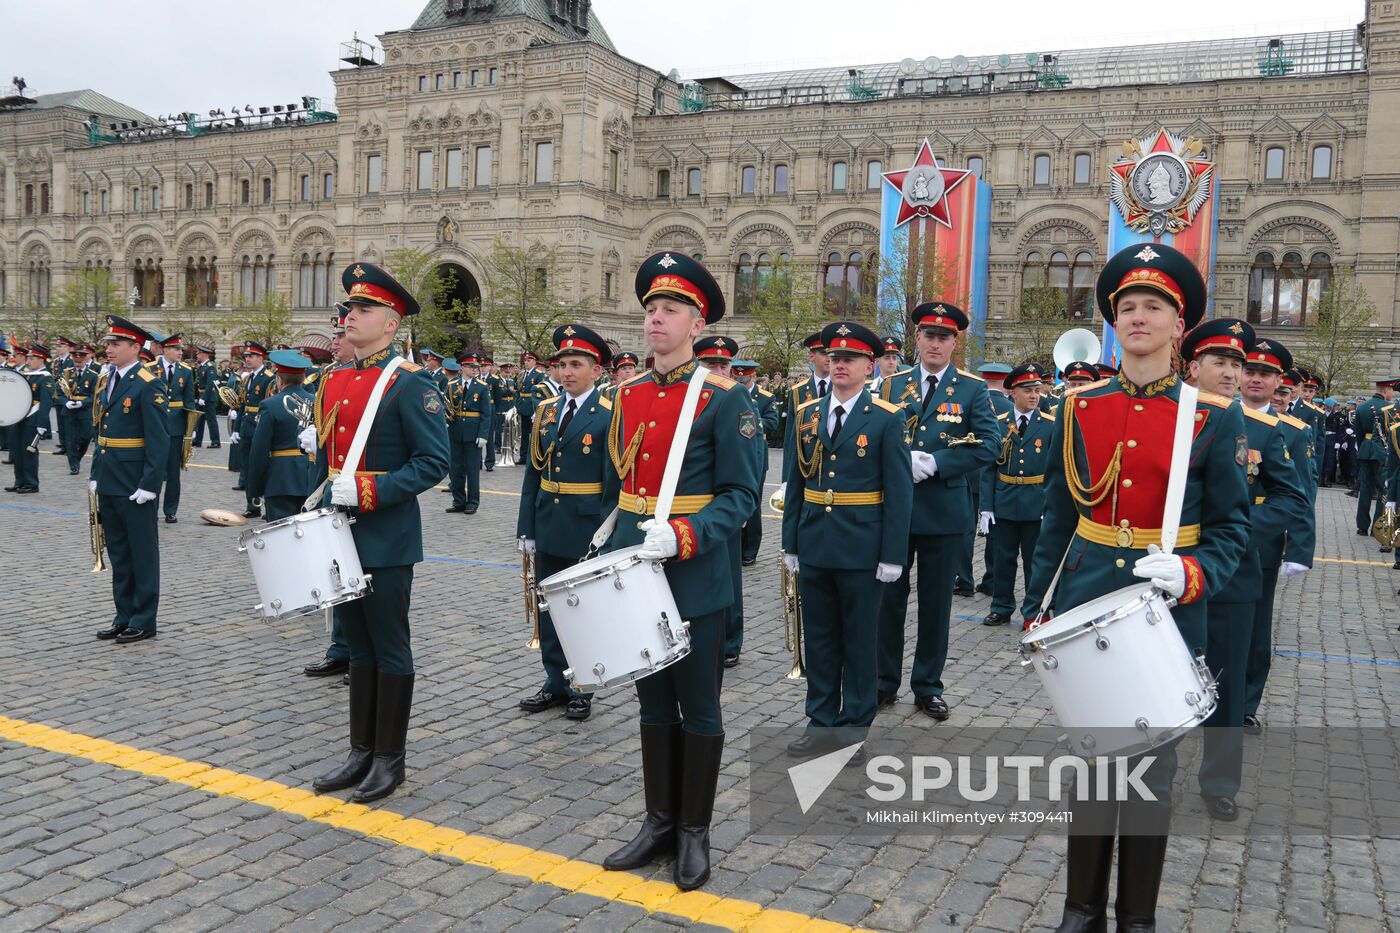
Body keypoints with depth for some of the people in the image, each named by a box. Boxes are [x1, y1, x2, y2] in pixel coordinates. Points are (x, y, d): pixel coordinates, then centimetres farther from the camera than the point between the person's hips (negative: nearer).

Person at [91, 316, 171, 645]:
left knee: (142, 553, 2)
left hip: (134, 485, -8)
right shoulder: (105, 380, 12)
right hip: (108, 482, 8)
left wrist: (149, 484, -19)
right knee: (118, 552, 14)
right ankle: (124, 615, 24)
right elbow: (101, 431, 18)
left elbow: (159, 440, -16)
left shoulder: (148, 384, -12)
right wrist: (95, 474, 13)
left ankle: (144, 620, 11)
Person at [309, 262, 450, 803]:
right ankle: (362, 752, 27)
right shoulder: (334, 383, 11)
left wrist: (368, 490, -22)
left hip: (386, 540, -7)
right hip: (340, 536, 7)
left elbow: (434, 463, -16)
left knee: (389, 651, 4)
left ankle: (390, 759, 17)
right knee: (359, 647, 16)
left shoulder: (411, 384, -12)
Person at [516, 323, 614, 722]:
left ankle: (581, 689, 21)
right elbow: (533, 472, 10)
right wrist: (526, 527, 7)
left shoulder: (609, 416, -10)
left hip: (586, 531, -5)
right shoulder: (546, 411, 7)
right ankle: (556, 682, 28)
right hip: (547, 527, 6)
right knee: (548, 608, 13)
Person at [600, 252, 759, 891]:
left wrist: (683, 536, -24)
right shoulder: (628, 395, 8)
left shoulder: (722, 399, -10)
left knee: (698, 710, 8)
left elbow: (742, 495, -11)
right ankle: (660, 822, 29)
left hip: (695, 579, -6)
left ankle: (694, 832, 23)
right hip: (635, 575, 6)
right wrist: (613, 551, 14)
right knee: (654, 701, 16)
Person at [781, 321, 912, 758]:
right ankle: (822, 721, 23)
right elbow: (795, 484, 10)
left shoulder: (887, 419, -6)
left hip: (861, 549, -4)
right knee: (819, 638, 11)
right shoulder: (807, 415, 7)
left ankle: (855, 724, 21)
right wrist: (790, 543, 7)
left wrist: (892, 555, -11)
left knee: (859, 638, 8)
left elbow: (899, 491, -7)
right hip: (814, 547, 4)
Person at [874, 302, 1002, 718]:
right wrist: (901, 461, -17)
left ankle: (928, 686, 22)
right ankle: (885, 681, 23)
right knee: (888, 598, 9)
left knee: (936, 604, 8)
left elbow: (989, 443, -10)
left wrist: (934, 464, -18)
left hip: (944, 512, -1)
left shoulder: (972, 389, 0)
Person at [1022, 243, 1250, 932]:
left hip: (1167, 616, -2)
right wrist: (1035, 609, 6)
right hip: (1085, 609, 2)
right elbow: (1057, 518, 7)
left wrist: (1190, 575, -21)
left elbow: (1231, 529, -1)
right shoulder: (1078, 408, 2)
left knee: (1151, 765, 10)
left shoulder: (1216, 418, -4)